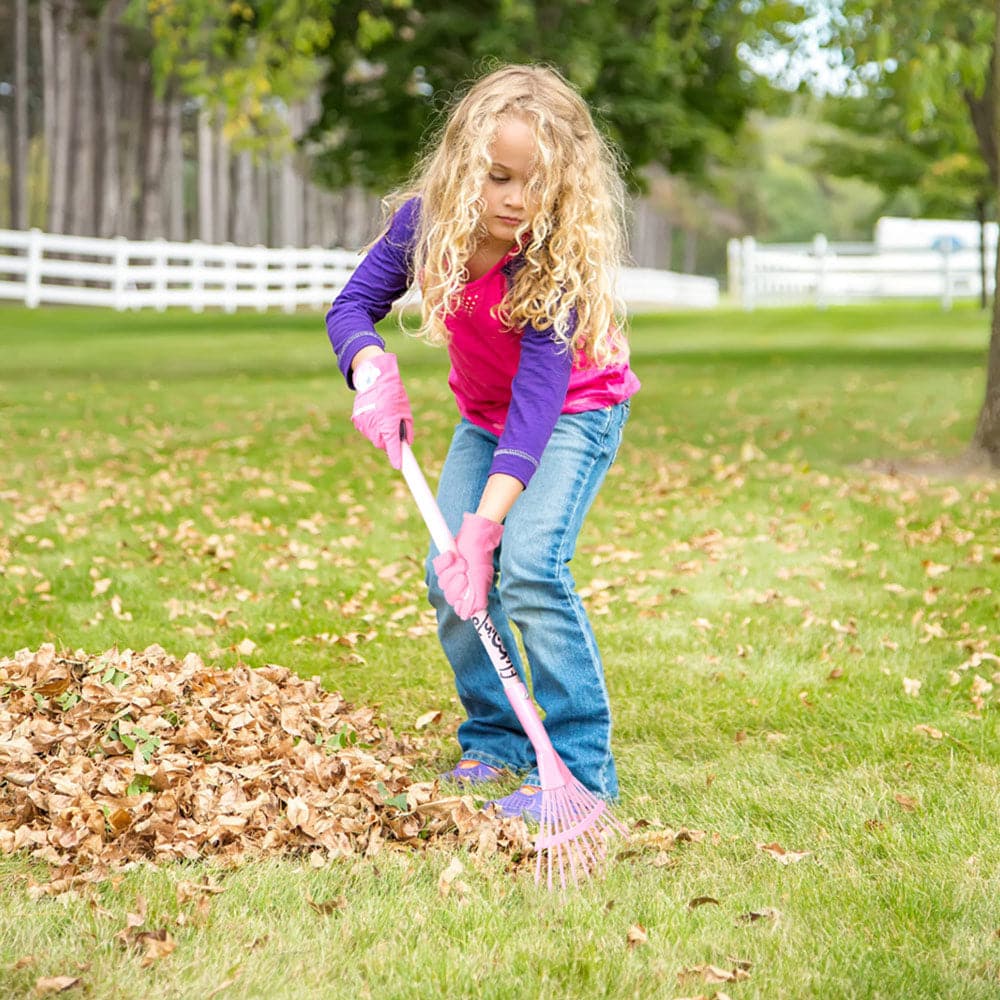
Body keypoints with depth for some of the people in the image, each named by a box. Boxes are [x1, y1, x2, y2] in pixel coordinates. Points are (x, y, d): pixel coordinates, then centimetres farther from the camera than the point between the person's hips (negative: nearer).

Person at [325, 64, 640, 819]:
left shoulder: (557, 255, -33)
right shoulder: (428, 222, -19)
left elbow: (539, 395, -37)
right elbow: (353, 305, -9)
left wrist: (486, 520, -44)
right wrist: (373, 369, -32)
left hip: (574, 410, -6)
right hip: (485, 416, 6)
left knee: (528, 565, -24)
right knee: (450, 577, -3)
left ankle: (579, 765, -16)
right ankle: (495, 742, 15)